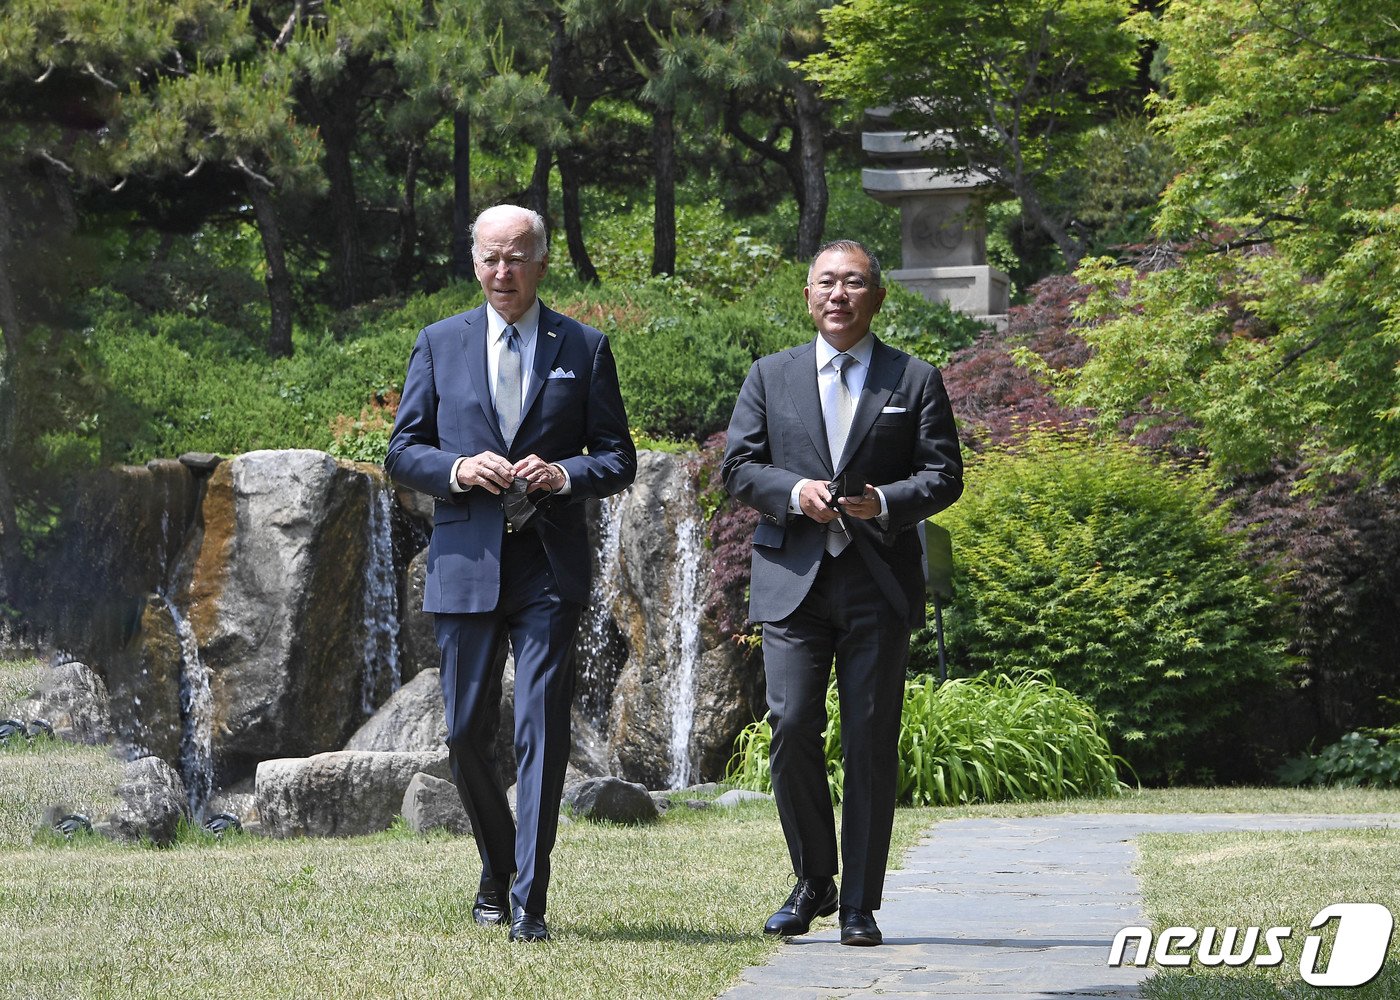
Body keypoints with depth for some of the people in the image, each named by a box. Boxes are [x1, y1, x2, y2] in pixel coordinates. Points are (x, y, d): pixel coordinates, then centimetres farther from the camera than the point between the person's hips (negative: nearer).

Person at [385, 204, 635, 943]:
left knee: (541, 729, -8)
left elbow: (618, 459, 6)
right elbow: (402, 451, 8)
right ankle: (497, 870, 29)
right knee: (468, 731, 7)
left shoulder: (584, 348, 6)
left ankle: (530, 901, -6)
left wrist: (564, 475, -13)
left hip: (548, 567, -2)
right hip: (465, 562, 2)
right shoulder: (439, 344, 9)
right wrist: (457, 470, -11)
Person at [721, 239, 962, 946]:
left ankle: (859, 906, 5)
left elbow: (943, 475, 4)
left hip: (879, 583, -1)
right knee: (792, 729, -7)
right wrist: (794, 491, -11)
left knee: (871, 743, -1)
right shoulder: (771, 376, 13)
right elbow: (738, 466, 8)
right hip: (792, 578, 1)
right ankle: (812, 881, 12)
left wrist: (884, 502, -15)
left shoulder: (917, 381, 8)